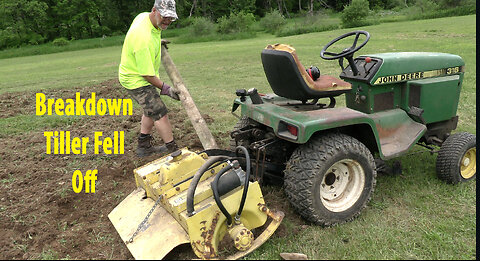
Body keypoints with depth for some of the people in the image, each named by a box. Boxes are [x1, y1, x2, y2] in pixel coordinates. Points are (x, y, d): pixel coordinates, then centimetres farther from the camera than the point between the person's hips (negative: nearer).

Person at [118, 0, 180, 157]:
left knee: (151, 111, 20)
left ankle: (144, 146, 32)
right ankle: (173, 149, 3)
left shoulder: (144, 16, -5)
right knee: (160, 113, -8)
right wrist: (166, 89, -21)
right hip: (137, 80, -11)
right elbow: (147, 74, -28)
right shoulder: (144, 39, -34)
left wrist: (158, 42, 20)